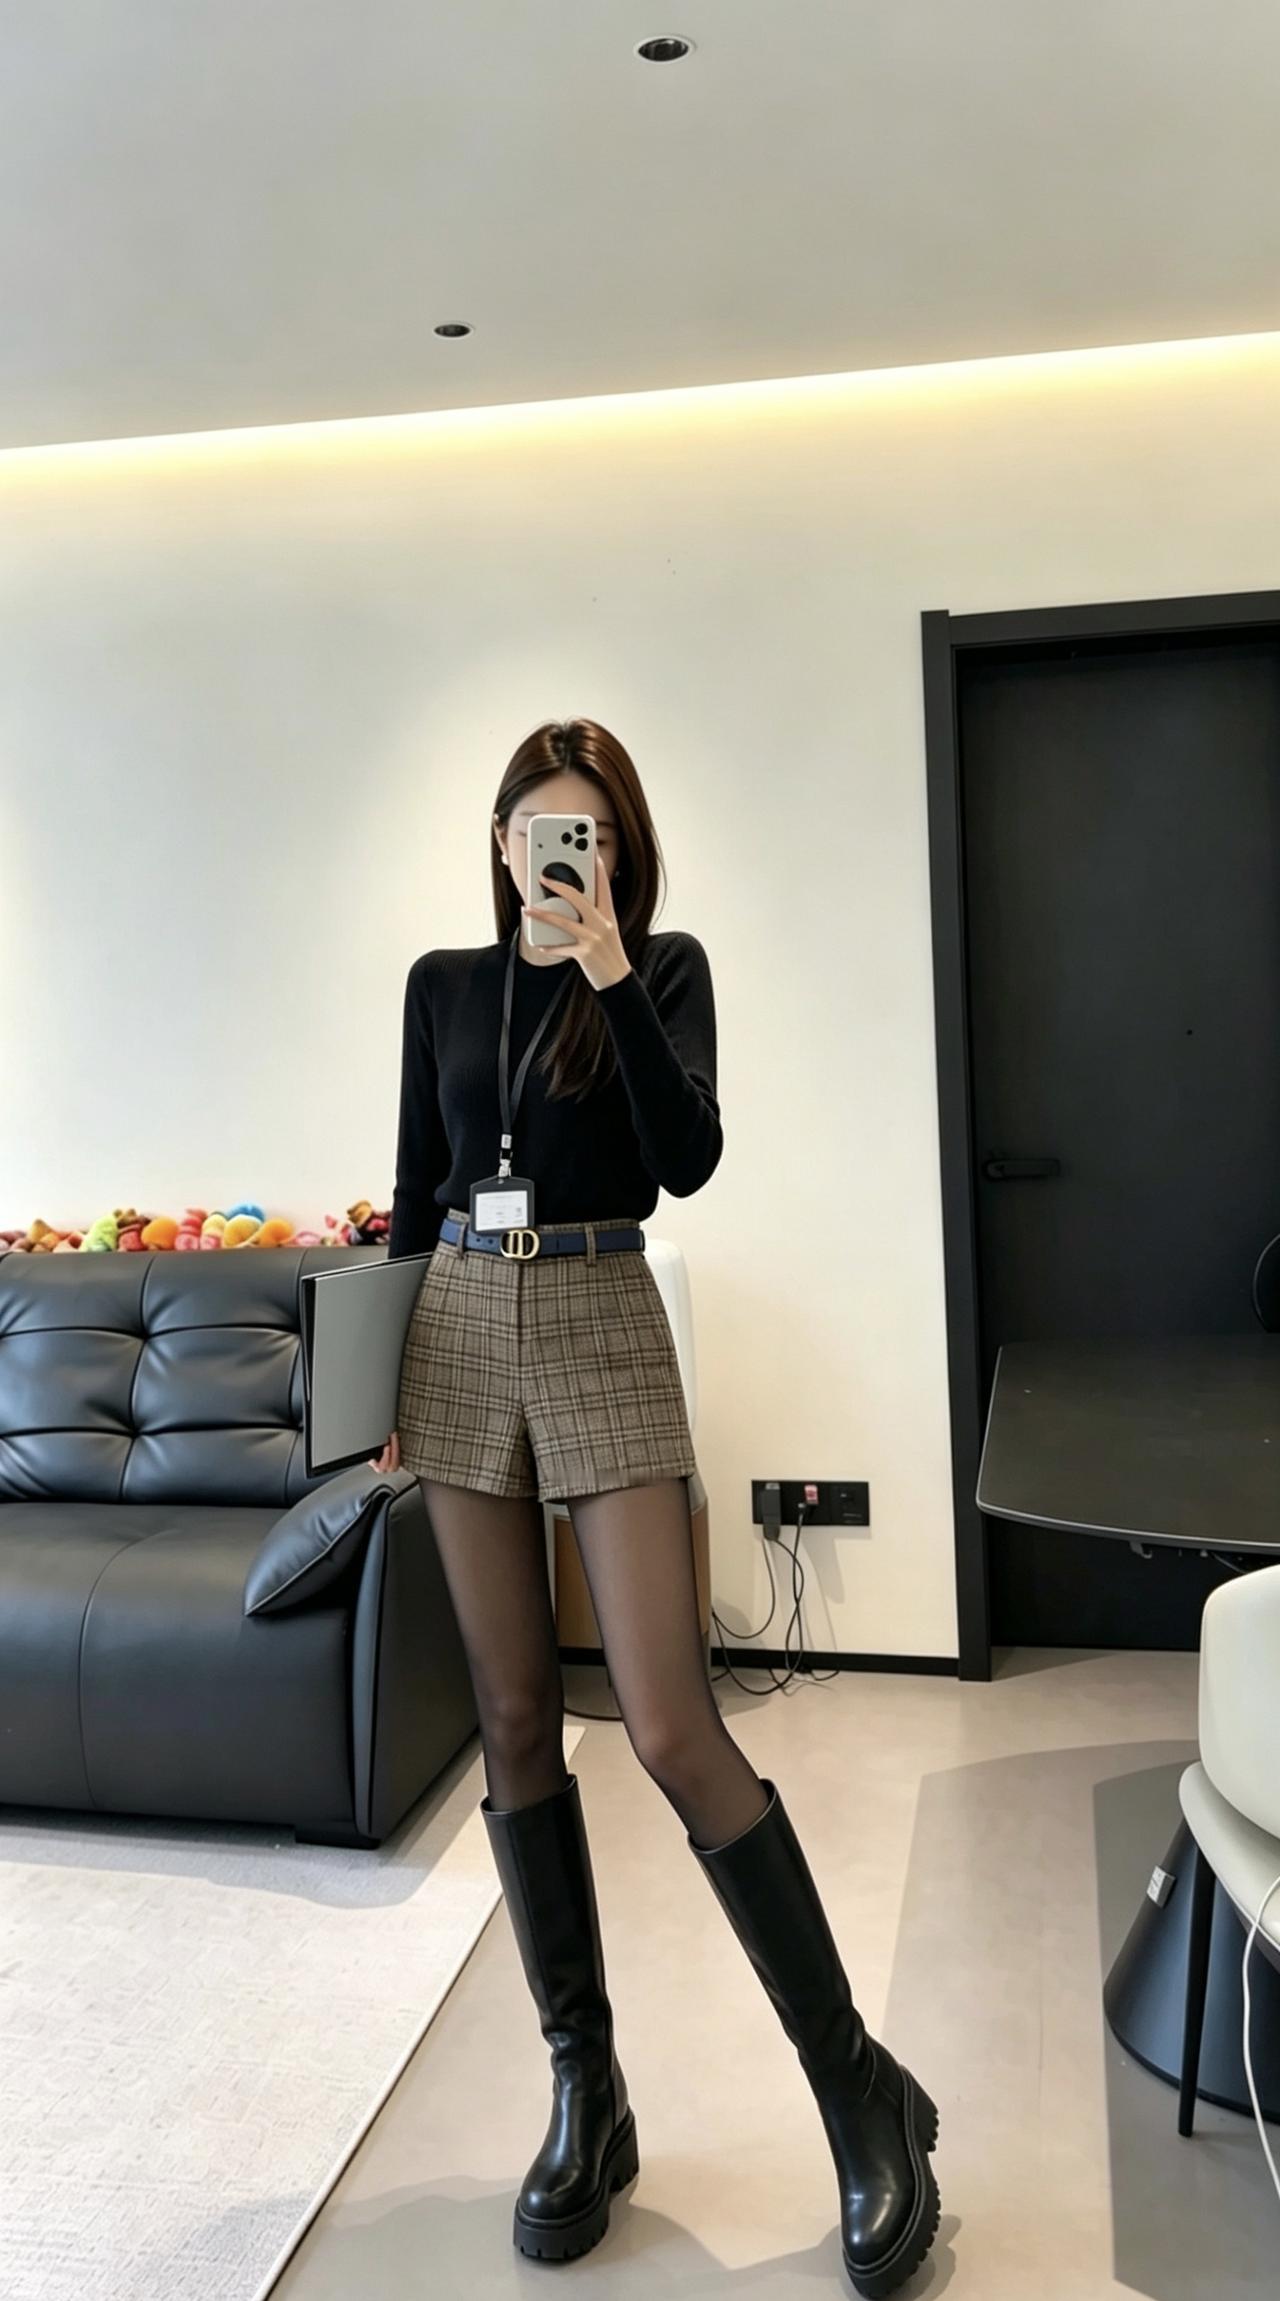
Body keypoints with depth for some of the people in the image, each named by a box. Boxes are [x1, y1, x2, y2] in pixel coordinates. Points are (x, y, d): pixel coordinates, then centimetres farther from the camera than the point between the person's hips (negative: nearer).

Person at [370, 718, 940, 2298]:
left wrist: (609, 970, -18)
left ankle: (860, 2088, 7)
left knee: (672, 1733, -10)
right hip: (461, 1336, 4)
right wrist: (384, 1377, 12)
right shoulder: (443, 982, 12)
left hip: (602, 1334, -4)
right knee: (513, 1720, 6)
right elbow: (416, 1186, 15)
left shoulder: (662, 968, 2)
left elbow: (688, 1159, -12)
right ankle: (584, 2089, 21)